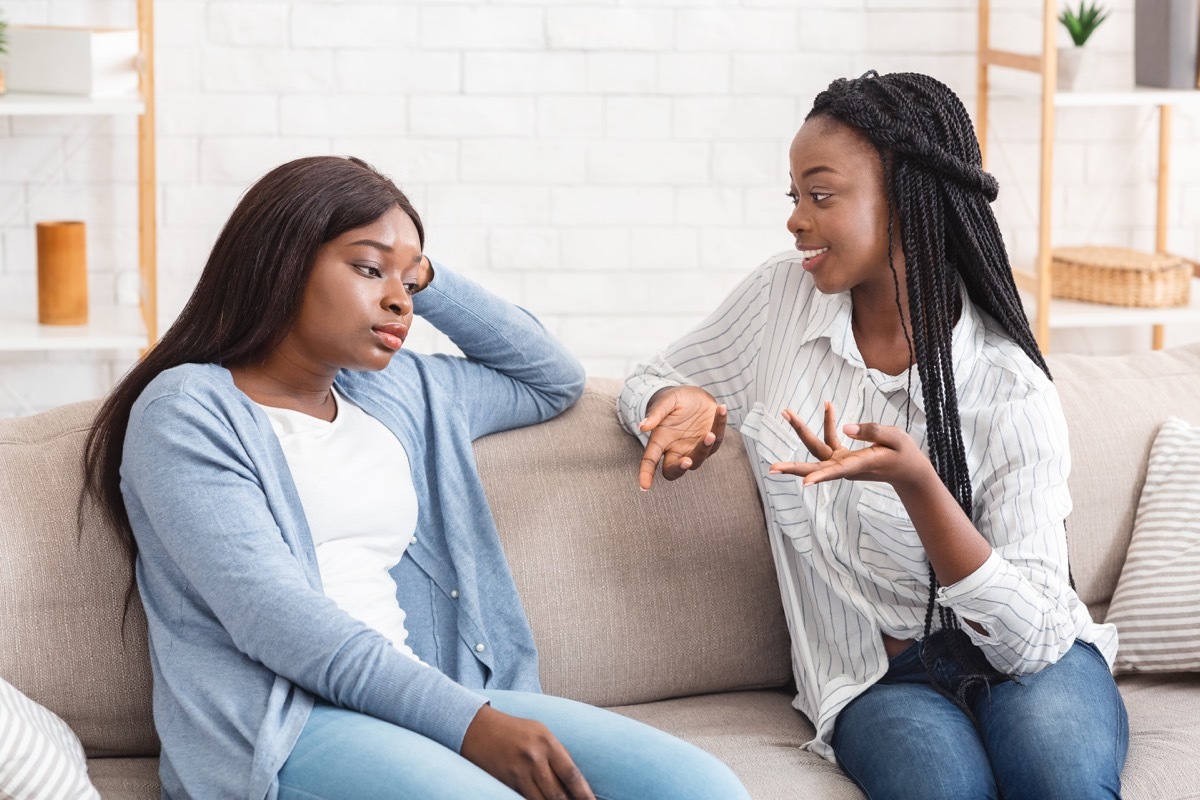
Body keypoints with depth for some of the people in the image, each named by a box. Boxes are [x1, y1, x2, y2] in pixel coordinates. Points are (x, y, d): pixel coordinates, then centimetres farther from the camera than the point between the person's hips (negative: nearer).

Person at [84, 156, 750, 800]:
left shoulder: (400, 394, 22)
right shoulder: (188, 410, 1)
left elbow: (554, 381, 37)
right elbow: (271, 614, -12)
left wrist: (430, 281, 21)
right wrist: (467, 721, -21)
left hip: (423, 701, 7)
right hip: (274, 724, -6)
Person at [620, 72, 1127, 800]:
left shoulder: (1010, 391, -13)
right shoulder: (783, 297, -2)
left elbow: (1033, 635, -17)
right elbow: (651, 383, 15)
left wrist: (916, 481, -31)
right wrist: (683, 409, -11)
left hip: (1025, 660, -2)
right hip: (877, 677, 2)